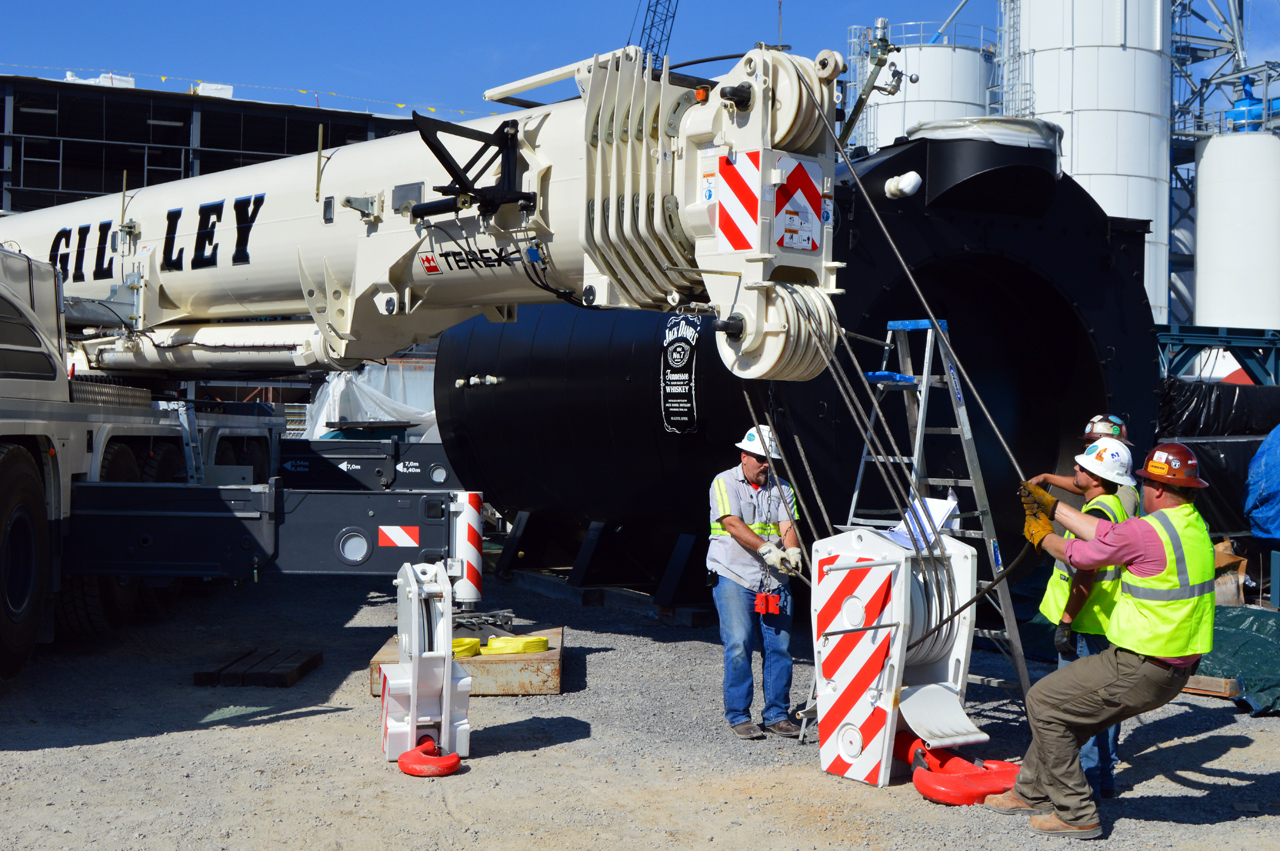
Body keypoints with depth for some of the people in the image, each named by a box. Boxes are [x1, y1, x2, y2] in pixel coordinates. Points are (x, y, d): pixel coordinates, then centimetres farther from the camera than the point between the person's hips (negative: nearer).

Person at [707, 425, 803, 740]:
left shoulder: (780, 488, 13)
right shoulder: (725, 483, 0)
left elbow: (787, 525, 0)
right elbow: (734, 524, -13)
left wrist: (792, 551, -23)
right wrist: (766, 549, -25)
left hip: (774, 582, 4)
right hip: (733, 578, -4)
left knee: (779, 646, 2)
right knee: (739, 646, -9)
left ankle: (777, 714, 12)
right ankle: (738, 716, 1)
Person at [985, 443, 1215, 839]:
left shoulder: (1144, 531, -21)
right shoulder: (1194, 525, 8)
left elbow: (1082, 555, -6)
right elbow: (1107, 533, 16)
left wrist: (1042, 536, 15)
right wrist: (1054, 507, 23)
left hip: (1139, 671, -10)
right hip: (1176, 669, 10)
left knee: (1043, 701, 3)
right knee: (1063, 704, 23)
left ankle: (1077, 815, 7)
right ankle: (1031, 793, 37)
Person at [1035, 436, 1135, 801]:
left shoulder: (1097, 514, -19)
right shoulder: (1117, 508, 13)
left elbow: (1086, 575, -23)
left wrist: (1065, 622, -21)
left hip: (1086, 626, -10)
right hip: (1107, 625, 10)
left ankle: (1085, 780, -2)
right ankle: (1103, 776, 22)